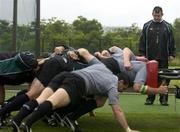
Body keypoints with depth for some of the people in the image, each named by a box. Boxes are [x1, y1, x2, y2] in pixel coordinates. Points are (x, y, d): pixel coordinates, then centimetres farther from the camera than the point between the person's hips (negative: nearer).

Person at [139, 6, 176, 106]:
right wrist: (142, 54, 1)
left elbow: (171, 42, 9)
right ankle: (150, 98, 12)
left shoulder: (167, 26, 7)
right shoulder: (147, 26, 6)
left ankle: (164, 99, 8)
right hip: (150, 57, 0)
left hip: (163, 58, 0)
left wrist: (172, 54, 3)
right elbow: (142, 41, 7)